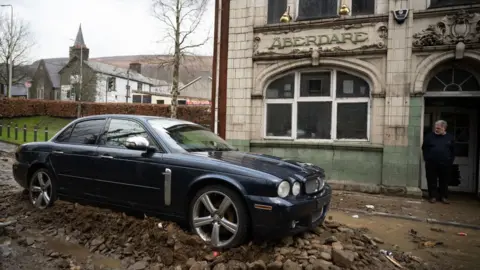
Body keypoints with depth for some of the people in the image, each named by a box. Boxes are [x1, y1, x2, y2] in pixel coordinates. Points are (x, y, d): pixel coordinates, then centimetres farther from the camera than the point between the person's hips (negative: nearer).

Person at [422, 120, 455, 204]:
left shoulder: (450, 137, 6)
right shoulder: (429, 136, 2)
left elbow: (453, 151, 9)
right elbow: (424, 148, 4)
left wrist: (450, 161, 2)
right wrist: (426, 159, -3)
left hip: (445, 164, 1)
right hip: (431, 164, -1)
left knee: (444, 181, 9)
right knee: (432, 181, 4)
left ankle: (444, 197, 21)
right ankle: (433, 196, 15)